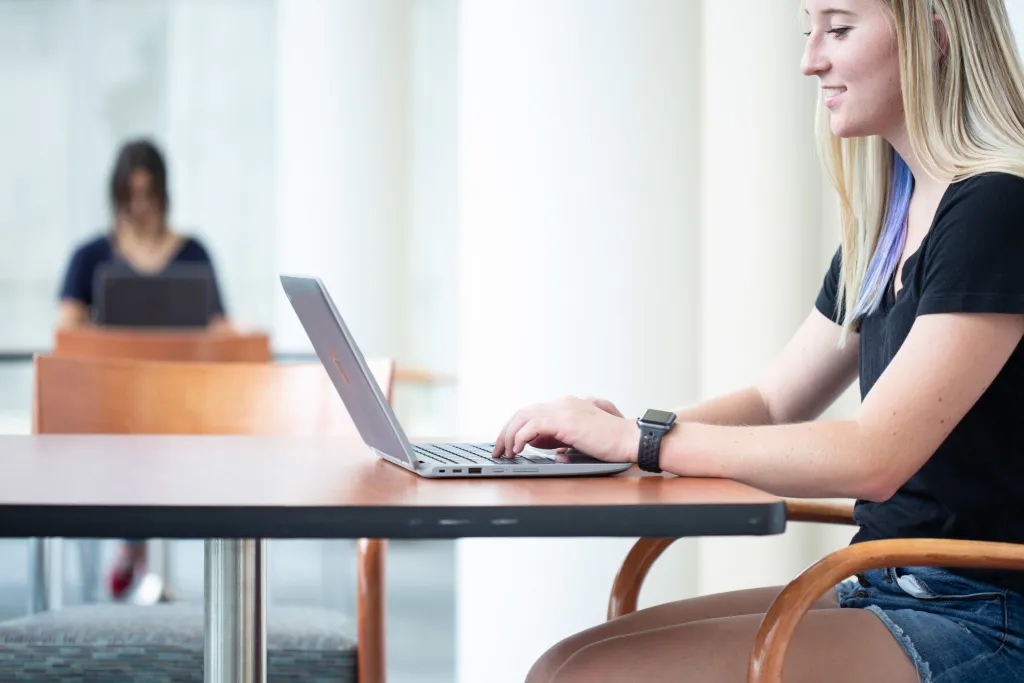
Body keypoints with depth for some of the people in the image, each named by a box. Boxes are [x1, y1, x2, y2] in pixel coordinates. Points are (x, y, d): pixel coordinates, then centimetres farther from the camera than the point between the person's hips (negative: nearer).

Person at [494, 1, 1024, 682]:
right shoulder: (885, 226, 14)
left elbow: (872, 457, -23)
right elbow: (771, 404, 19)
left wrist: (636, 439, -18)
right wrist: (608, 429, 1)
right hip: (880, 592, 9)